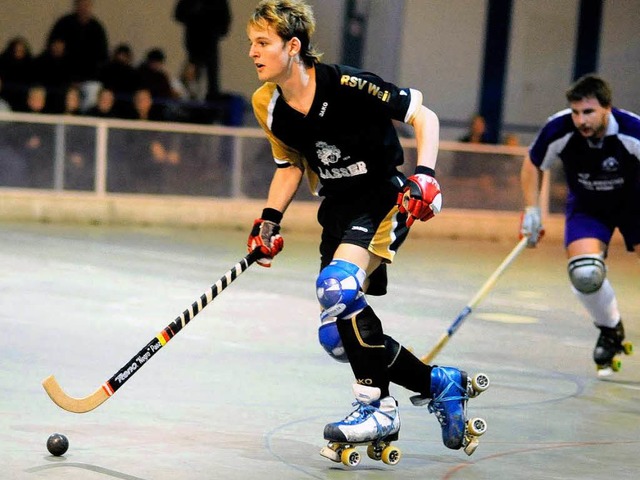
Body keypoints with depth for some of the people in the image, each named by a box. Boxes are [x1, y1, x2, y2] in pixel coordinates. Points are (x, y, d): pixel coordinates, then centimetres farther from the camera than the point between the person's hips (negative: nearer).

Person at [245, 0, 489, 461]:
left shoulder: (346, 84, -21)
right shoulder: (268, 106, -2)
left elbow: (424, 116, -13)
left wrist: (425, 175, -26)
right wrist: (270, 220, 3)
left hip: (384, 199, -8)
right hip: (338, 211, 8)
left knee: (336, 286, -32)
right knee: (337, 339, 2)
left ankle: (378, 407, -18)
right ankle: (439, 383, 21)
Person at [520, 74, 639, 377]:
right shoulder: (559, 131, -26)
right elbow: (533, 165, -4)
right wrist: (532, 210, -8)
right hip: (587, 206, 1)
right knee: (584, 272, -22)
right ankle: (611, 332, 6)